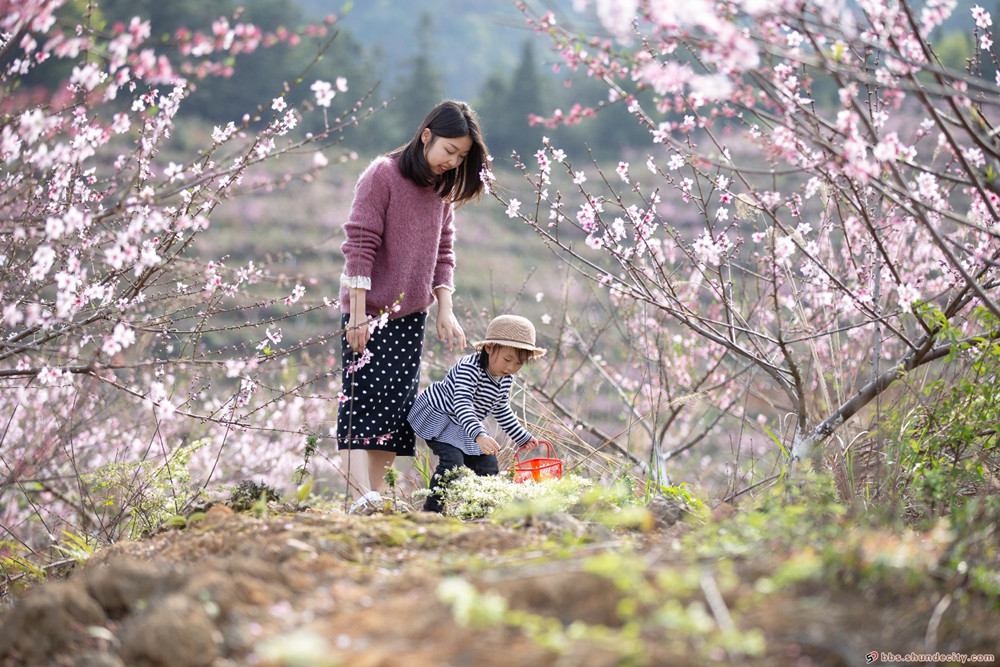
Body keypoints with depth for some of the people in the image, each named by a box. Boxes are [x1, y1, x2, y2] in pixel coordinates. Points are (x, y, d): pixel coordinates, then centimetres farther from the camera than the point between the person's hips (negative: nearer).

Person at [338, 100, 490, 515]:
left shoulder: (443, 189, 10)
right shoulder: (382, 175, -11)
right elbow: (359, 247, -14)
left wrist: (445, 310, 3)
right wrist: (358, 312, -18)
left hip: (411, 316, 7)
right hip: (370, 313, -7)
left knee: (397, 405, 4)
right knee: (363, 399, -13)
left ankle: (376, 496, 6)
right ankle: (361, 495, -22)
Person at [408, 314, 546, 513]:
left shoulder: (506, 378, -6)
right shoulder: (469, 367, -33)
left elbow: (501, 410, 12)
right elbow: (461, 404, -45)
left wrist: (522, 437, 14)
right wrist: (478, 435, -57)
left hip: (465, 427, 8)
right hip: (437, 415, -8)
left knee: (488, 466, 3)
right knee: (452, 461, -25)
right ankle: (431, 512, -20)